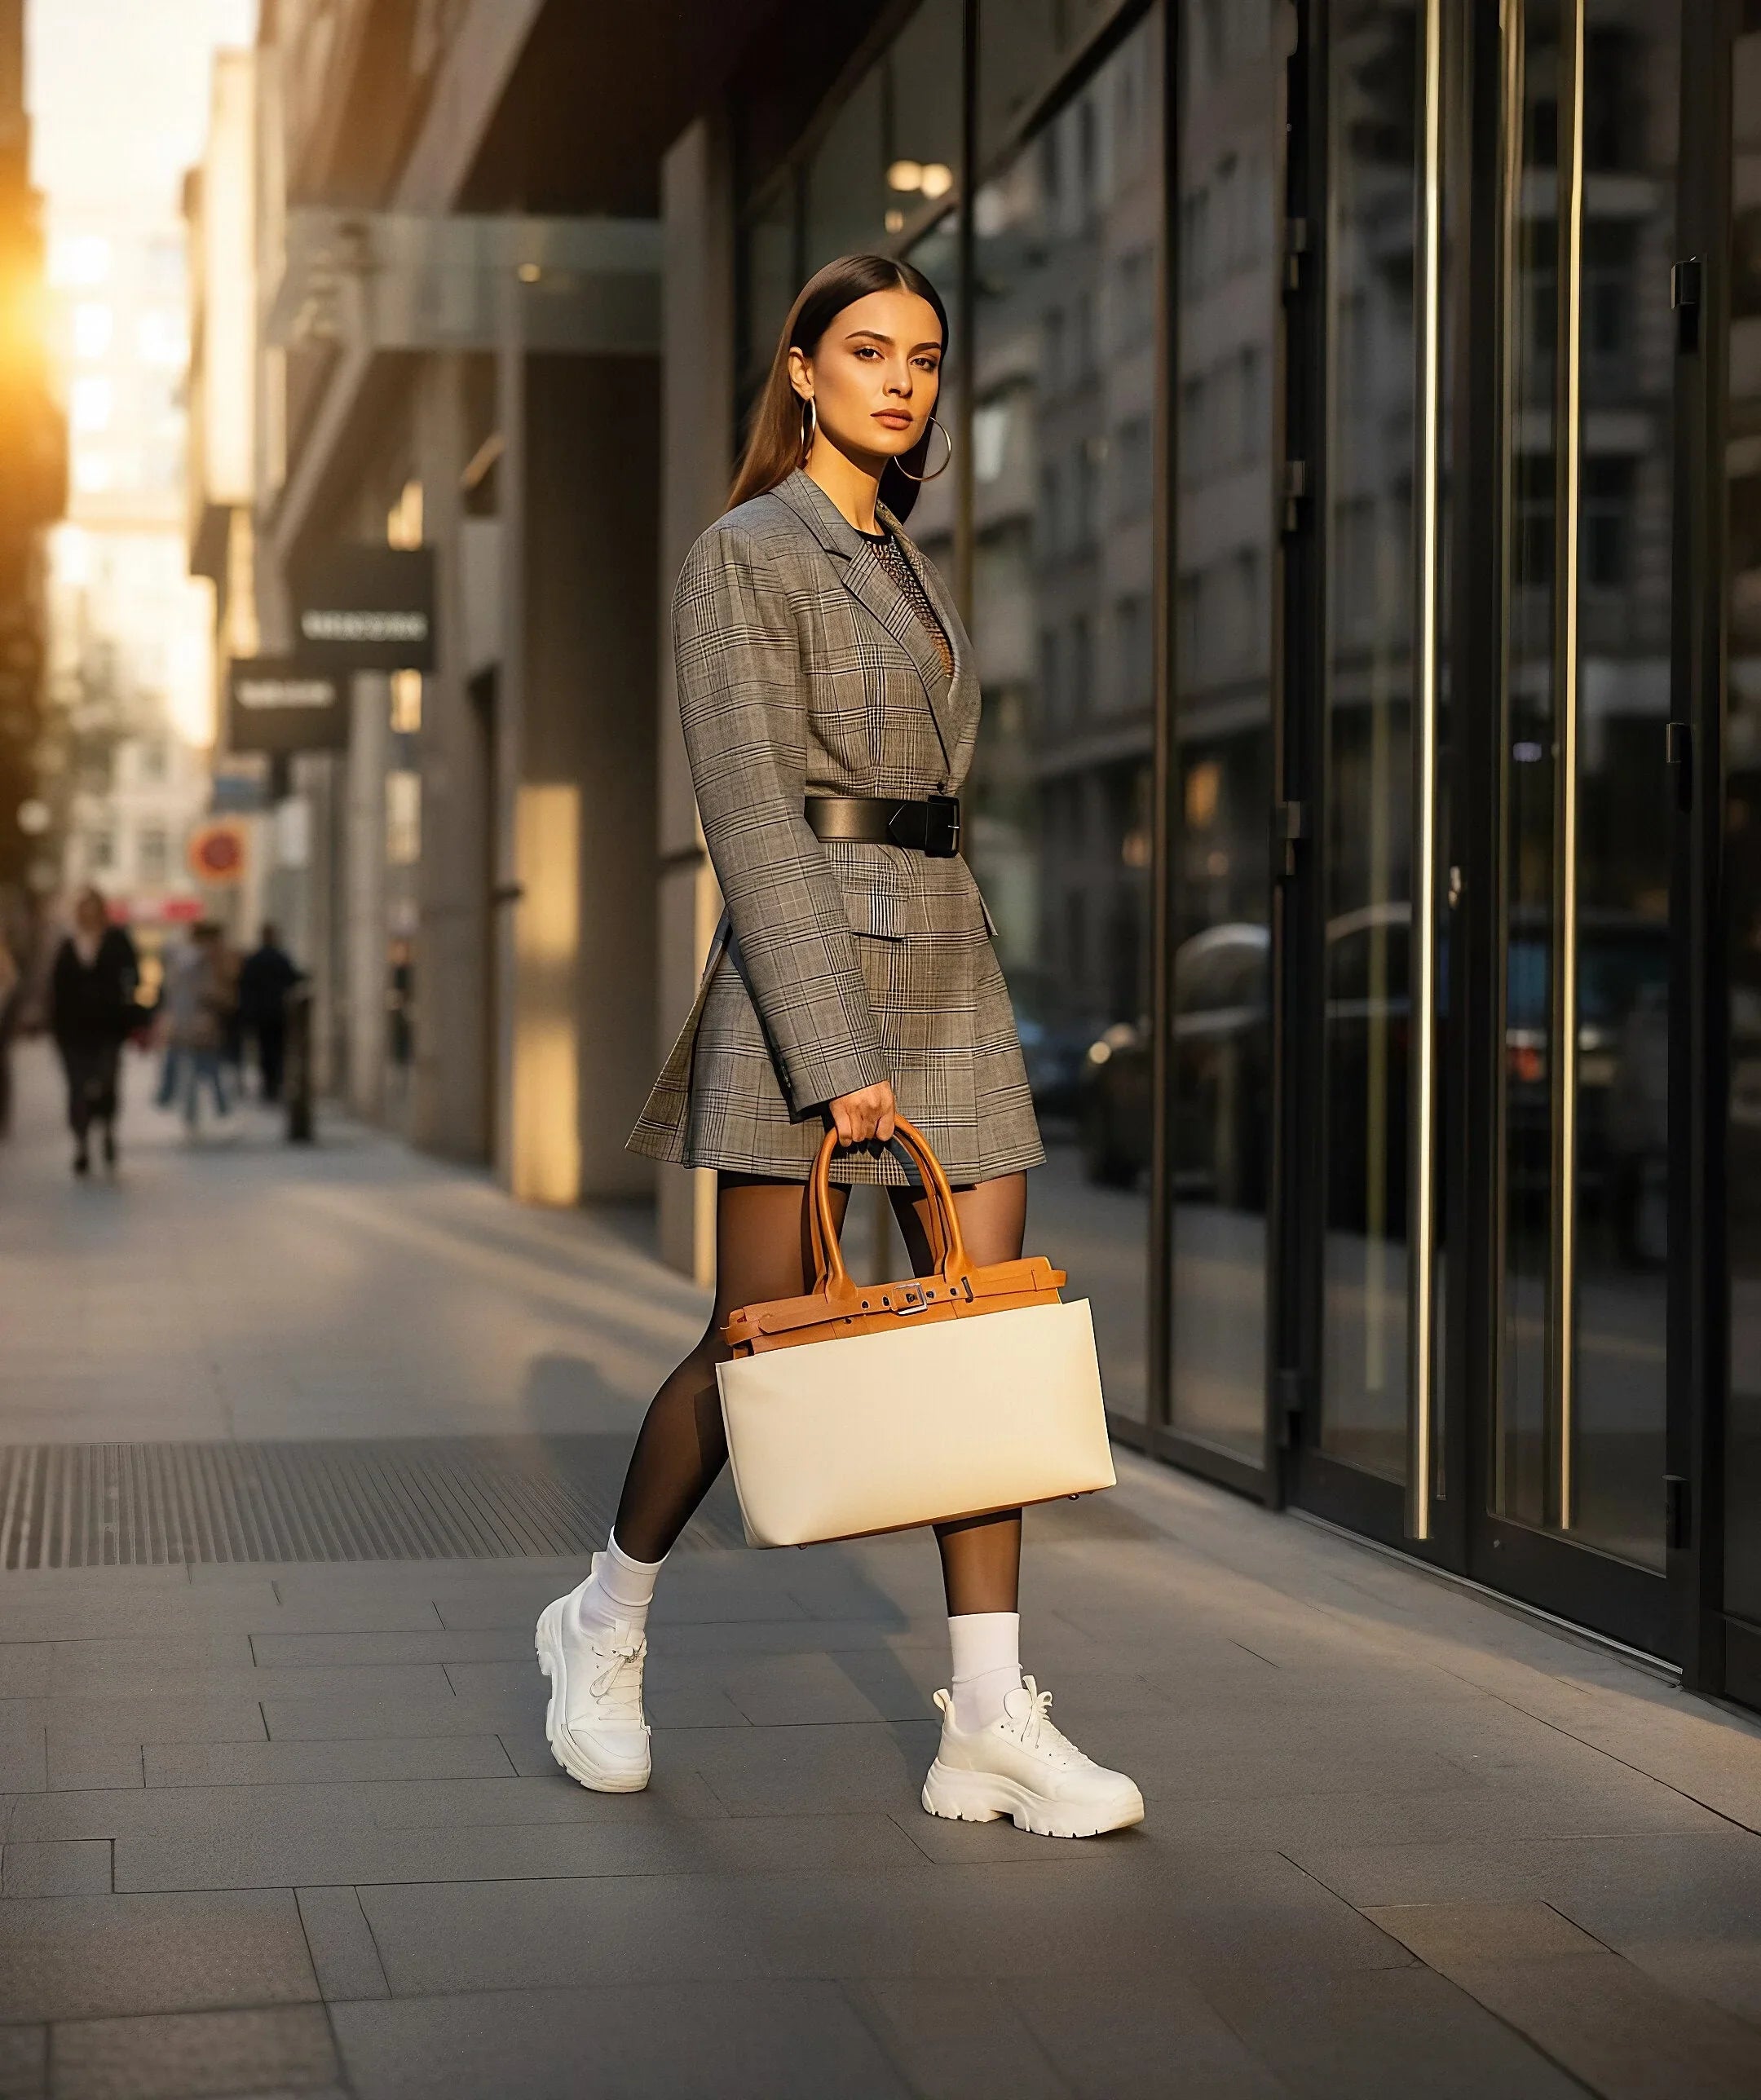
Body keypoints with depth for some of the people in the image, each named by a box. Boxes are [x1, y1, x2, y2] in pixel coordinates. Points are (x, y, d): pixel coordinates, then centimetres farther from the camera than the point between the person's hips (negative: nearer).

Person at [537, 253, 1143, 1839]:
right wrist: (831, 1051, -21)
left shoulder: (903, 563, 19)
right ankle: (607, 1625, 22)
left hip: (948, 965, 7)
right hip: (807, 961, -7)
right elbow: (750, 812, -14)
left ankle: (993, 1723, -1)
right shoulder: (745, 558, -6)